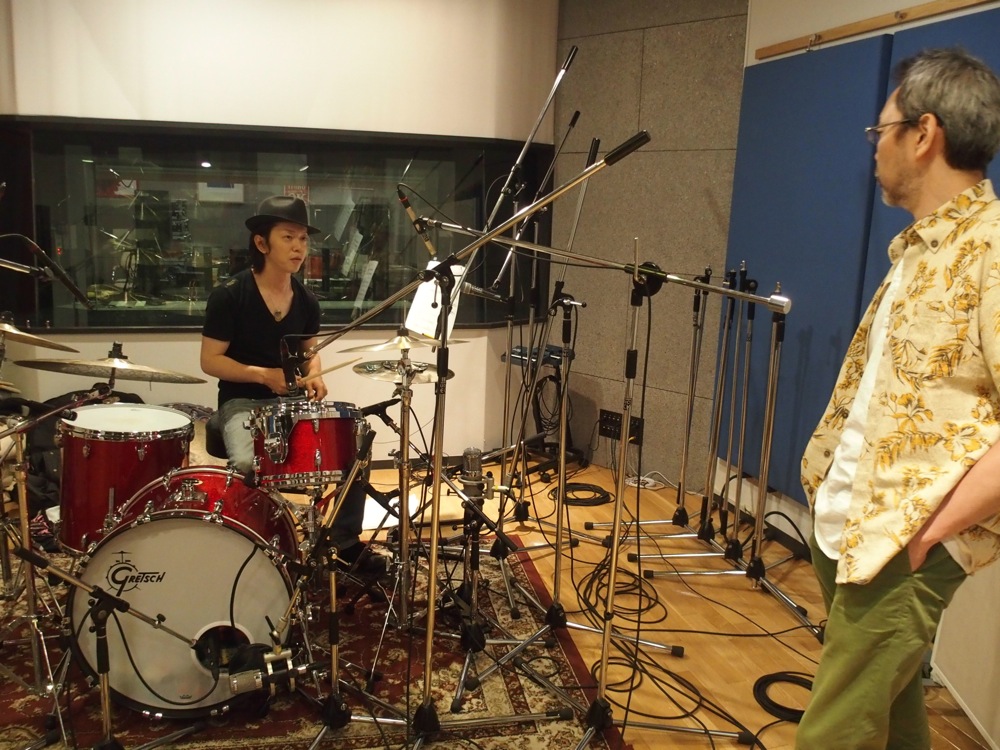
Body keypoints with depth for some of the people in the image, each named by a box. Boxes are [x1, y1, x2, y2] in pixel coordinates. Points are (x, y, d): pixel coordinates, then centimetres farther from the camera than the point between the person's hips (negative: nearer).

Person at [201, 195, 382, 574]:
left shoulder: (306, 300, 5)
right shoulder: (229, 295, -11)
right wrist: (262, 374, -22)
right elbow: (210, 360, -9)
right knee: (248, 463, -34)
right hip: (242, 402, -5)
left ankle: (346, 543, 1)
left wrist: (314, 375, -5)